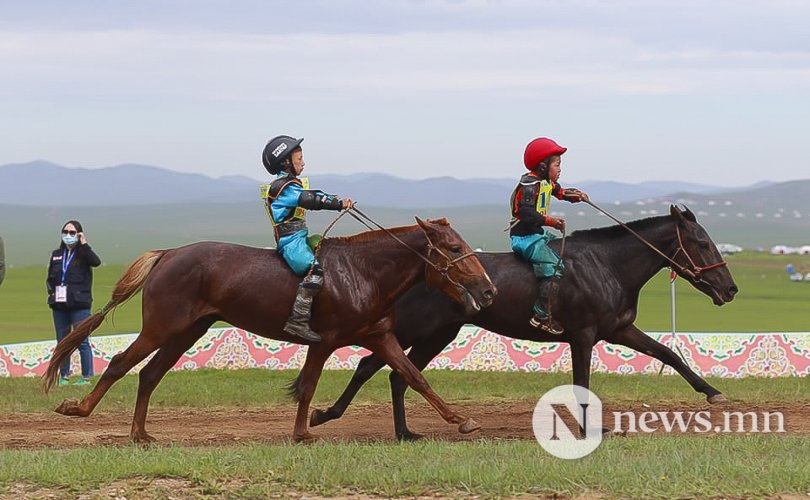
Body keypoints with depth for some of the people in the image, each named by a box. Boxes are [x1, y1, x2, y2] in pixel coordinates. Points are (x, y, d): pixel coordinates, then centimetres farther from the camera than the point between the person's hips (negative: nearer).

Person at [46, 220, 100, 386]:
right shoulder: (56, 254, 14)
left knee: (82, 341, -5)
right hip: (59, 304, 5)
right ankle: (64, 376, 14)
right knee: (62, 341, 8)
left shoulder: (83, 253, -1)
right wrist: (51, 291, 5)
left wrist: (84, 245, -21)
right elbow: (50, 277, 21)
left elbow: (96, 262, -23)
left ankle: (86, 377, 0)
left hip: (79, 305, -5)